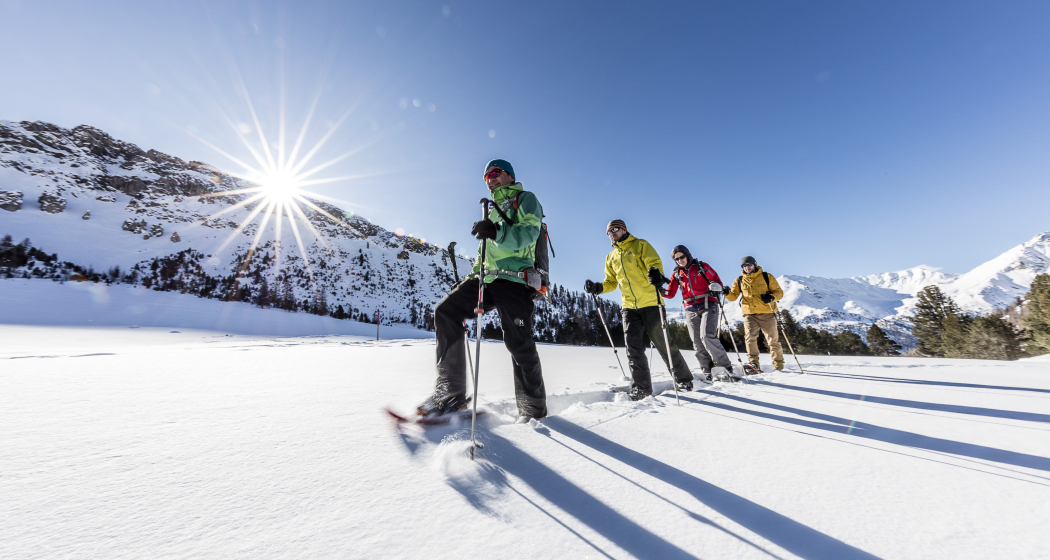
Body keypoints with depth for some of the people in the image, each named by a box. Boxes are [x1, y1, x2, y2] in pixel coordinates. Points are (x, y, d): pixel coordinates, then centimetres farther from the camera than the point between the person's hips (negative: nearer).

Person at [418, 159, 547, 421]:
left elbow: (529, 232, -12)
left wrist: (497, 233, -29)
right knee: (445, 311, -10)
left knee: (519, 344, -10)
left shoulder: (525, 199, 9)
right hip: (486, 279, 7)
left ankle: (533, 408, 10)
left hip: (513, 279, -7)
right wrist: (471, 276, 21)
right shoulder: (492, 211, 33)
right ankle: (452, 392, -6)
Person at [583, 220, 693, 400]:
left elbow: (655, 262, -8)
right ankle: (641, 387, 9)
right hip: (629, 307, 4)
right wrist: (598, 288, -2)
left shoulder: (640, 245, 5)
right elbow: (611, 283, 19)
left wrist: (655, 272, -32)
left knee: (663, 343, 3)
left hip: (650, 303, -4)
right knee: (634, 348, 0)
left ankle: (684, 379, 24)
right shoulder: (611, 257, 18)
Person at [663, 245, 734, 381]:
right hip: (691, 310, 4)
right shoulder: (676, 274, 12)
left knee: (707, 336, -21)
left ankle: (726, 367, -9)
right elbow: (671, 293, 9)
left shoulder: (702, 266, 4)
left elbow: (717, 281, 6)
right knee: (698, 343, 1)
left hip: (708, 306, -4)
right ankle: (708, 373, 8)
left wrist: (715, 286, -18)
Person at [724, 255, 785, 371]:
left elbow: (779, 292, 6)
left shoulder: (767, 277, 6)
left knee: (773, 340, 7)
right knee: (750, 338, -10)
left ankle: (779, 366, 21)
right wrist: (727, 293, -14)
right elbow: (733, 296, 8)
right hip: (749, 314, 1)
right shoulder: (739, 280, 10)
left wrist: (772, 297, -16)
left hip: (767, 314, -1)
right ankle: (754, 364, -3)